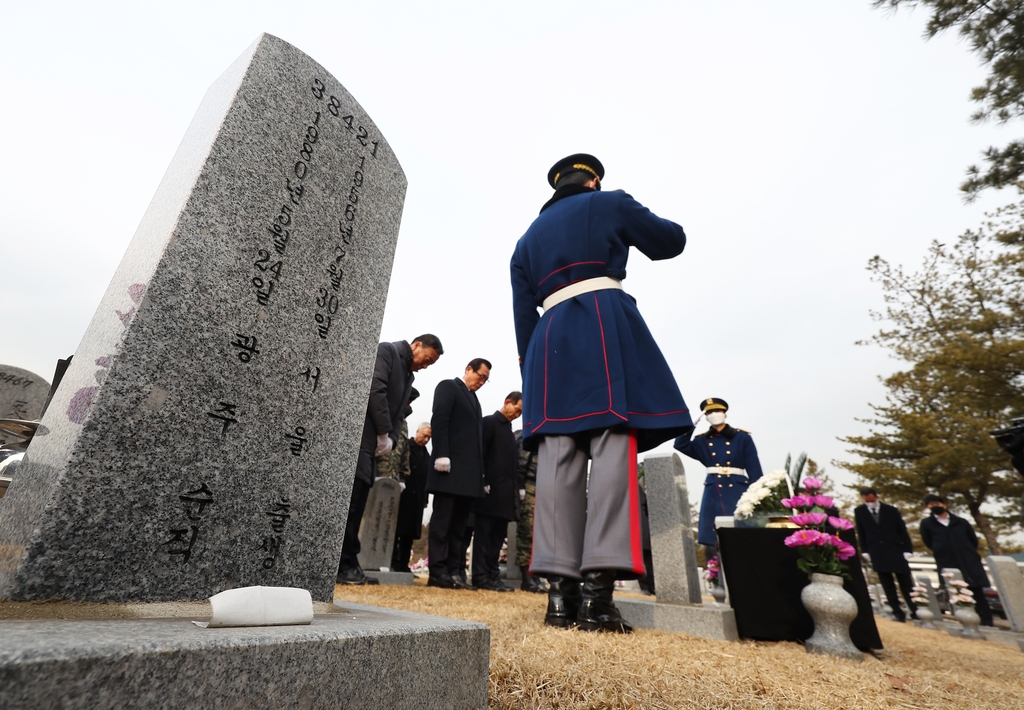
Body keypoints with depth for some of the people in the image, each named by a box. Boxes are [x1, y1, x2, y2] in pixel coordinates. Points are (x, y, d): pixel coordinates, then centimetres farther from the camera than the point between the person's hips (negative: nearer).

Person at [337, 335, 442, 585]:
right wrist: (384, 434, -13)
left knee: (357, 504, 6)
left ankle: (348, 565, 10)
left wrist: (390, 439, -3)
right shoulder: (386, 351, -4)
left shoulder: (408, 375, 20)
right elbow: (376, 390, -17)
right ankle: (343, 566, 0)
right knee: (348, 501, -6)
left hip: (372, 442, 8)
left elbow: (398, 413, 15)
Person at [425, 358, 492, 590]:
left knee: (459, 525, 8)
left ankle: (454, 572, 12)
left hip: (468, 471, 8)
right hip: (450, 467, -8)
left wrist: (482, 474, 11)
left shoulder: (474, 399, 24)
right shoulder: (448, 387, 3)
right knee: (442, 521, -3)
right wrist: (442, 455, -21)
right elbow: (439, 420, -11)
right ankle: (438, 573, 2)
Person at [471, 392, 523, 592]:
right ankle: (481, 576, 4)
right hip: (491, 490, -8)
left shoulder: (510, 430, 21)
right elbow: (480, 453, -10)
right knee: (484, 534, -1)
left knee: (498, 535, 9)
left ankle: (492, 575, 15)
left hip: (505, 493, 8)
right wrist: (483, 483, -16)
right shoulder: (489, 422, -2)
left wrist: (514, 489, 11)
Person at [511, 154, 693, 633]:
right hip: (607, 327, -4)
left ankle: (561, 592, -4)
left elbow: (523, 315, 18)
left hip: (550, 340, 5)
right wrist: (632, 216, 40)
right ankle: (598, 592, -15)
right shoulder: (609, 204, 16)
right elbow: (672, 241, 23)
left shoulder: (527, 239, 27)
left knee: (558, 461, -3)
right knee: (613, 450, -10)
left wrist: (532, 369, 18)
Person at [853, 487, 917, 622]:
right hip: (876, 553, 0)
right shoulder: (859, 511, 2)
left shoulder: (891, 510, 2)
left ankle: (915, 611, 17)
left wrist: (907, 549, -2)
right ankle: (898, 612, 8)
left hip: (896, 550, 0)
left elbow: (902, 530, 4)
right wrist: (865, 551, 0)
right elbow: (861, 533, 5)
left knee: (906, 584, 6)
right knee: (887, 585, 2)